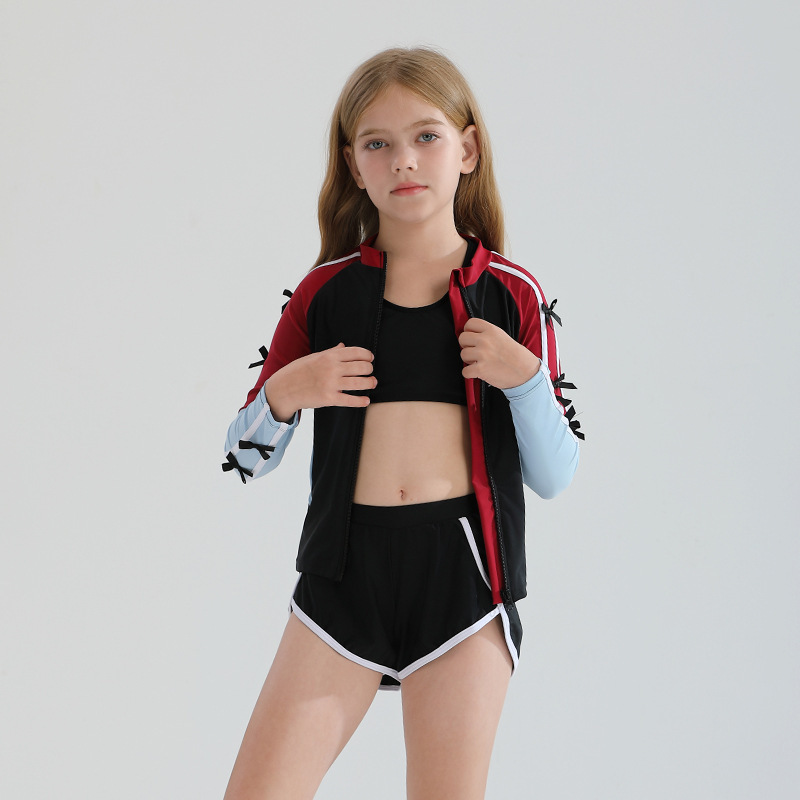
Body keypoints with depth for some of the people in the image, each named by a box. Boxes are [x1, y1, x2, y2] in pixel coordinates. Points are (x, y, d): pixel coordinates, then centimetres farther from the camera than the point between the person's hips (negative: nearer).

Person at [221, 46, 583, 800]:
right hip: (344, 568, 1)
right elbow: (243, 457, 9)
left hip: (463, 572, 0)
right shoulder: (324, 292, 5)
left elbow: (554, 476, 4)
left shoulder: (511, 295, 3)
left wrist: (526, 378, -12)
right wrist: (284, 393, -10)